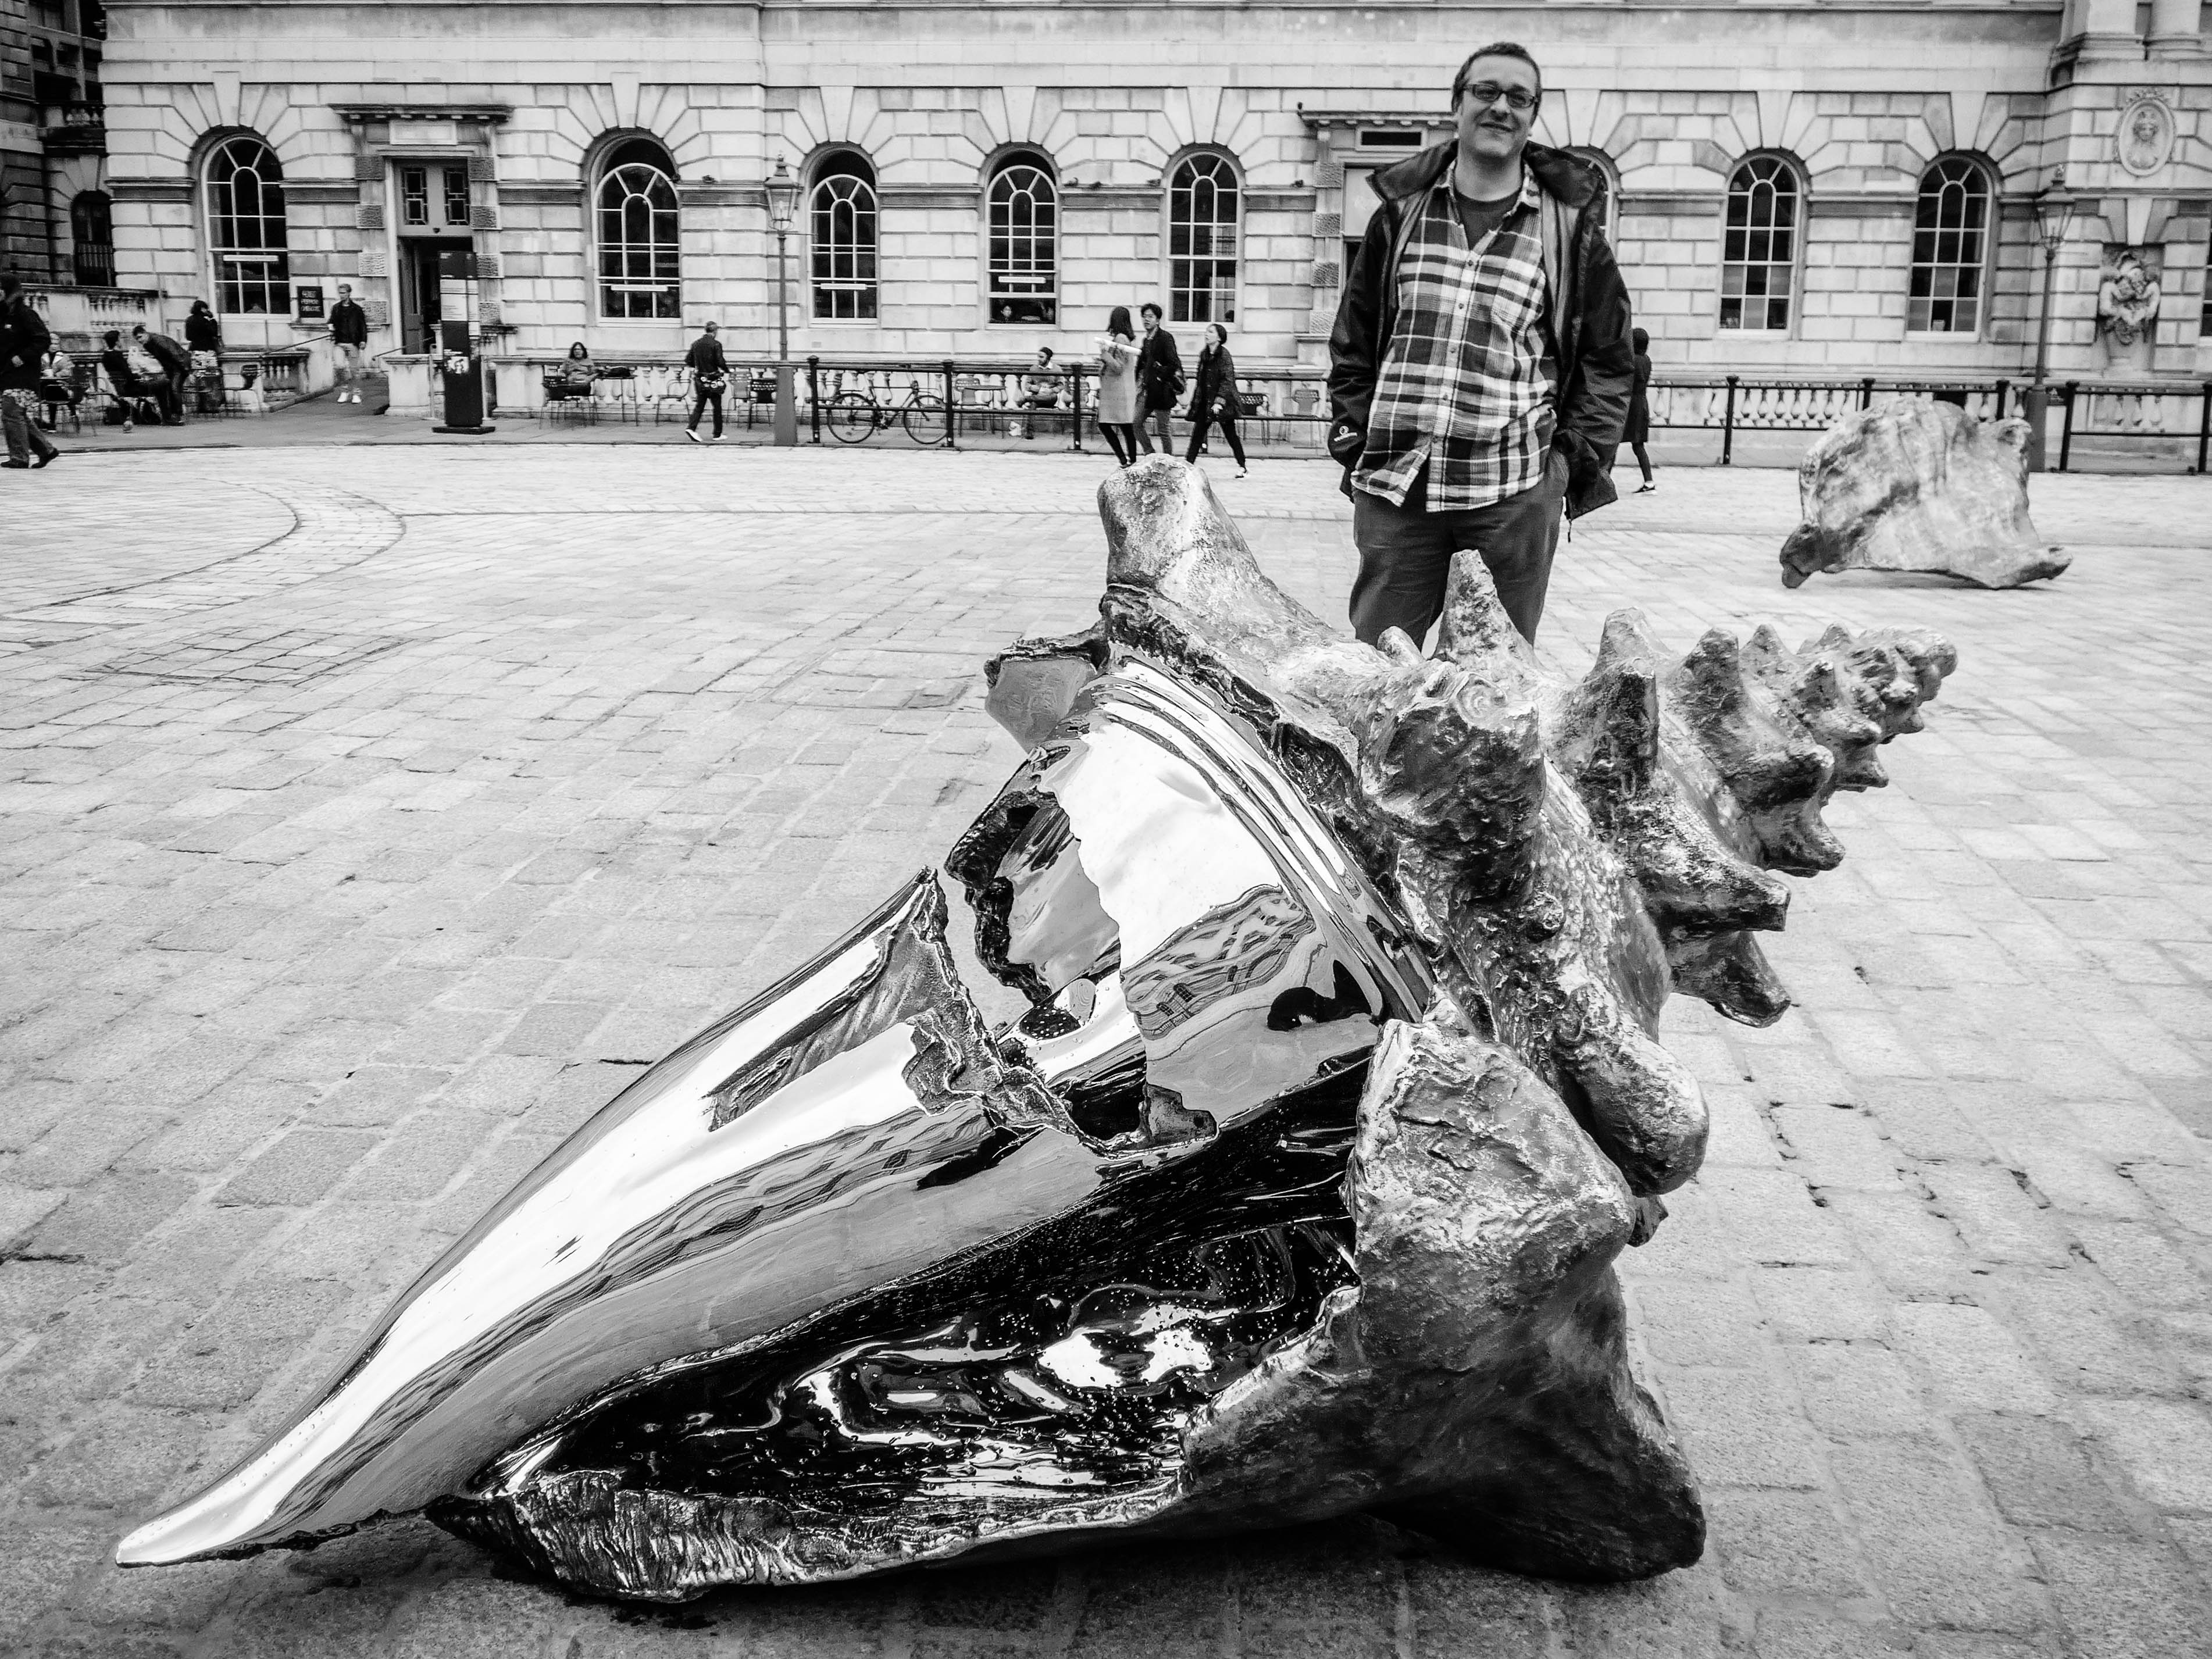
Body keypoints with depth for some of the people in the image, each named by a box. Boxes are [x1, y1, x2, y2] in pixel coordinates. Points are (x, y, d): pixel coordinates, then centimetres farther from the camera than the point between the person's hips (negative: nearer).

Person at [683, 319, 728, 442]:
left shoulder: (696, 344, 4)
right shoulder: (716, 344, -11)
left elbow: (688, 361, 7)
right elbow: (720, 362, -17)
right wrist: (727, 371, 1)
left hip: (700, 379, 5)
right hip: (713, 380, -5)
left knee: (699, 405, 9)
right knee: (717, 407, 7)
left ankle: (691, 428, -11)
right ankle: (717, 435, 12)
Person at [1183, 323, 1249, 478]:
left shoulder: (1224, 355, -11)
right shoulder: (1204, 354, 10)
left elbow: (1228, 381, -15)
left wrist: (1219, 401, -23)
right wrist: (1195, 400, 15)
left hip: (1224, 402, -6)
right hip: (1204, 402, 6)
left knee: (1230, 435, 3)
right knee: (1197, 433, -1)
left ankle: (1241, 466, 16)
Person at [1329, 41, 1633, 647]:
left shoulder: (1569, 224, 6)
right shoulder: (1402, 211, 10)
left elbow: (1608, 357, 10)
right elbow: (1353, 339, 15)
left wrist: (1579, 454, 1)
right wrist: (1352, 433, 6)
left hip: (1515, 494, -1)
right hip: (1394, 487, 1)